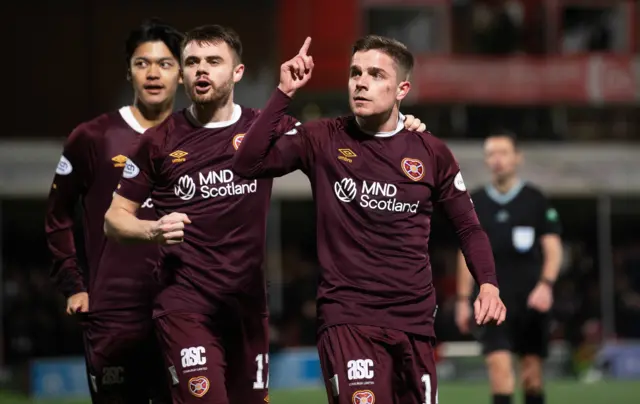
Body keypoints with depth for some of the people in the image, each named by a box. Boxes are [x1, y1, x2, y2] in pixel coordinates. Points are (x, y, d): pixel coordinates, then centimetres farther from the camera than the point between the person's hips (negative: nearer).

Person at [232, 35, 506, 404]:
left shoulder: (431, 152, 5)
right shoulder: (323, 140, 0)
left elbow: (468, 227, 12)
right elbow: (249, 163, -10)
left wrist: (488, 285, -5)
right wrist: (285, 93, -14)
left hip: (415, 321, 3)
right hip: (347, 318, -3)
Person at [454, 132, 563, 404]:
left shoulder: (535, 200, 2)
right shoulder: (475, 203, 8)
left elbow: (553, 249, 0)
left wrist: (546, 284, -16)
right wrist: (463, 299, 9)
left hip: (531, 297, 0)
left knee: (532, 368, 4)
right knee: (498, 361, -15)